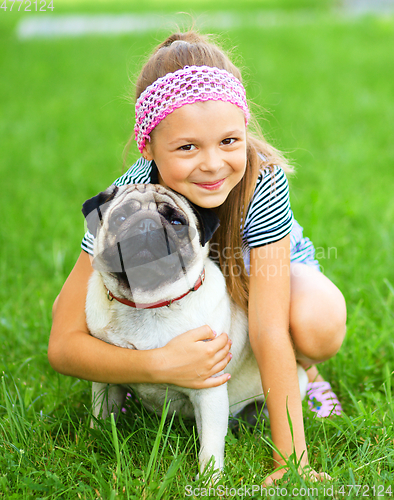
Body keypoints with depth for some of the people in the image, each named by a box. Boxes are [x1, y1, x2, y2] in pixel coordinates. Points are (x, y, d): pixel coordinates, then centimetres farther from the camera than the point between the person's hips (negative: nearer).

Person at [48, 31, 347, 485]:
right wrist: (162, 365, -47)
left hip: (269, 270, -1)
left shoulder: (262, 179, -37)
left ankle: (301, 372, 2)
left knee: (315, 325, -35)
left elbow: (271, 331, -36)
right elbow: (63, 345, -31)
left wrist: (290, 460, -37)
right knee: (72, 307, -25)